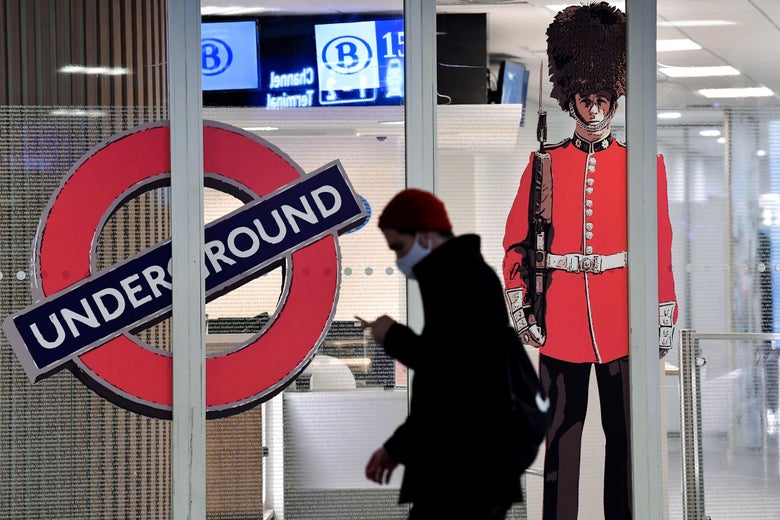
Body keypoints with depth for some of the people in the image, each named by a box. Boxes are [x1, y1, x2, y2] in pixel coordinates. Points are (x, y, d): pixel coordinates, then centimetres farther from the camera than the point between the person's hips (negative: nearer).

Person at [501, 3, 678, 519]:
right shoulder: (544, 164, 7)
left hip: (623, 319, 0)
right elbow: (517, 240, 9)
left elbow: (660, 245, 5)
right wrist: (518, 303, -1)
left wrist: (665, 315, 1)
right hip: (561, 319, 1)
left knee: (625, 433, 3)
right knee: (562, 432, 5)